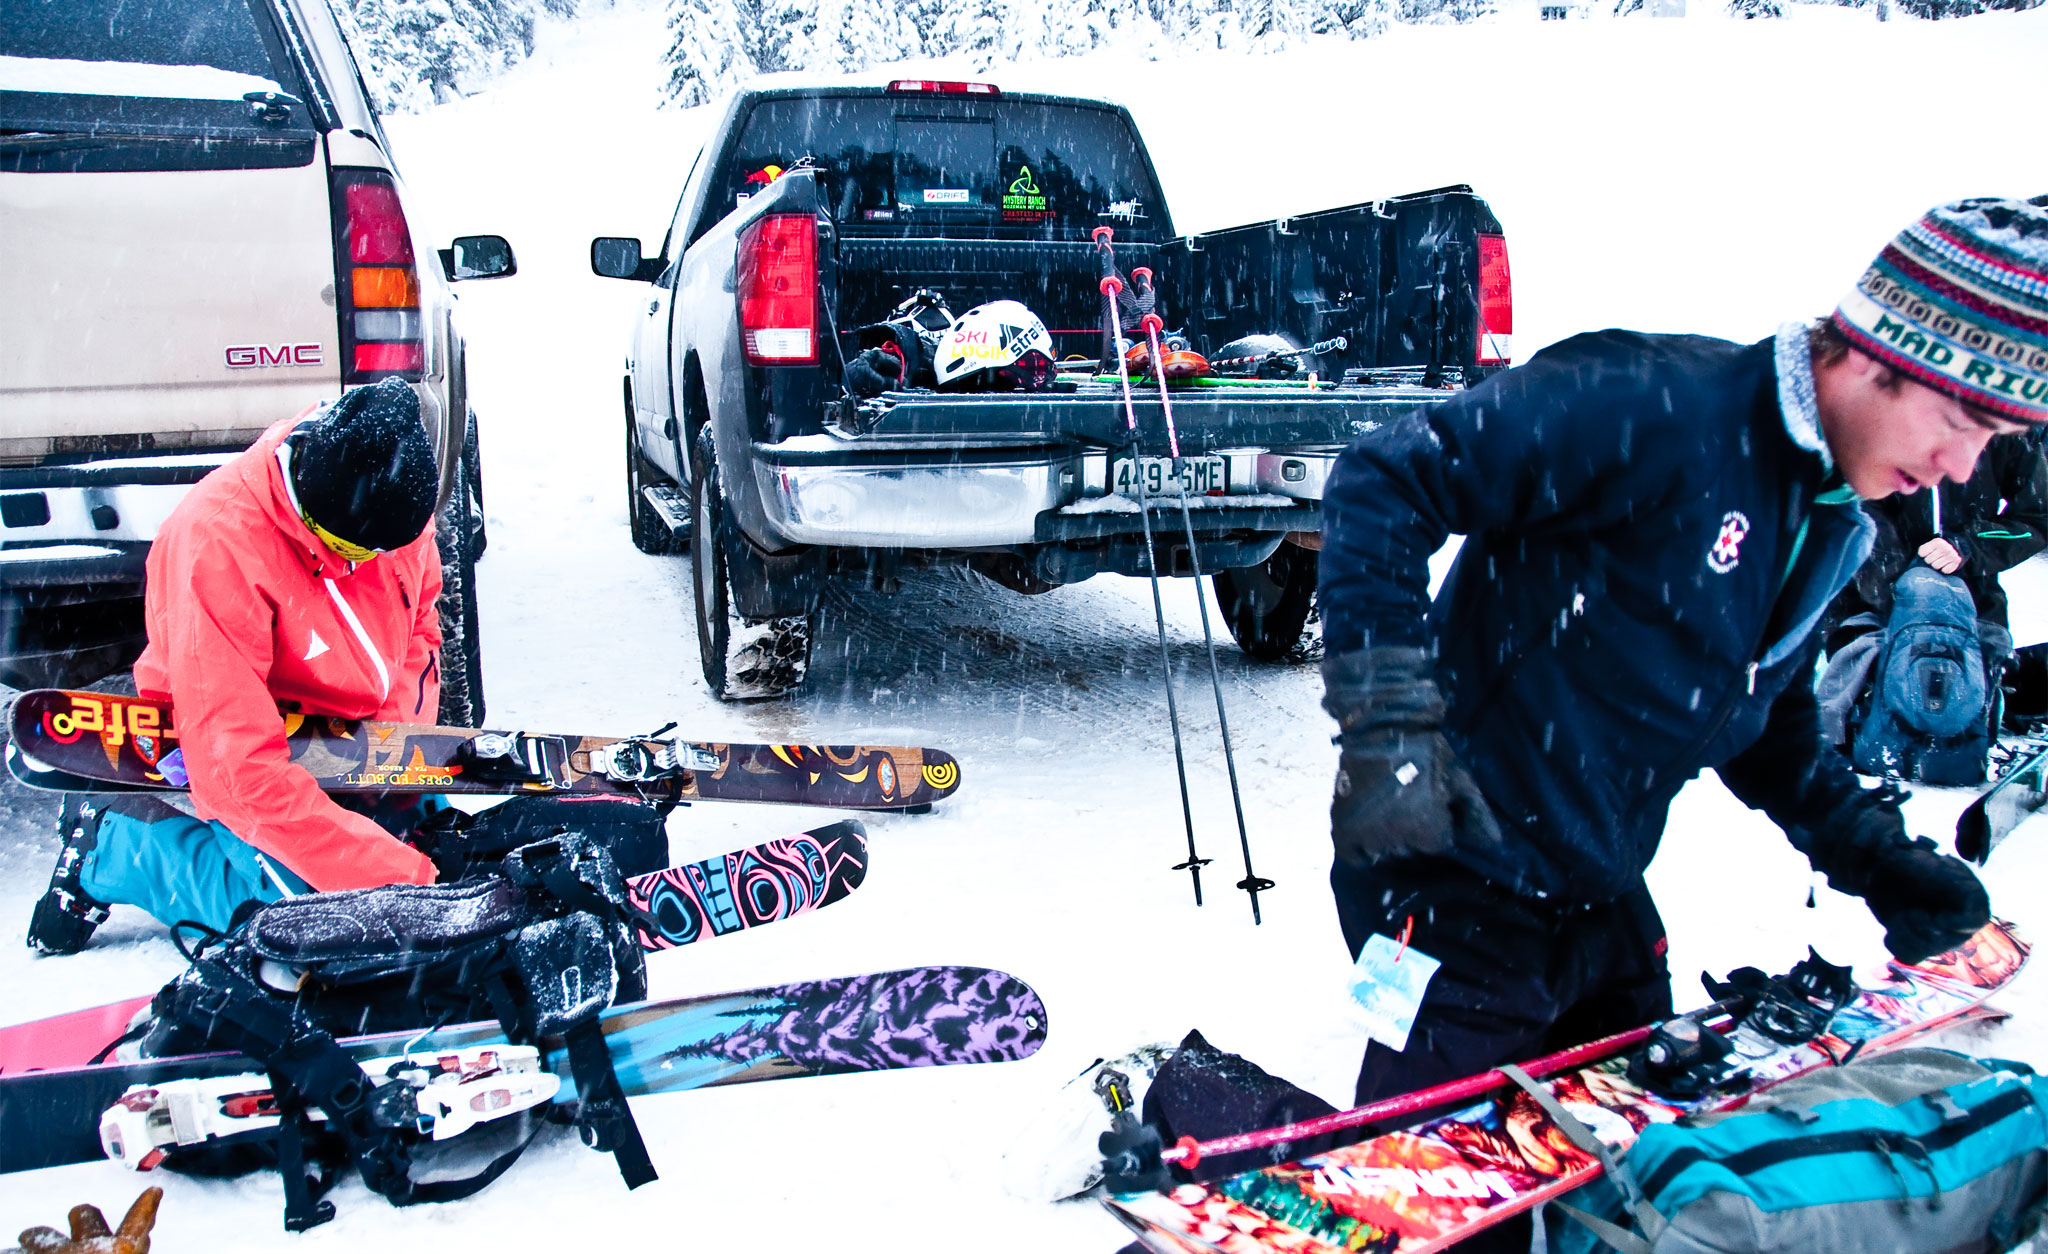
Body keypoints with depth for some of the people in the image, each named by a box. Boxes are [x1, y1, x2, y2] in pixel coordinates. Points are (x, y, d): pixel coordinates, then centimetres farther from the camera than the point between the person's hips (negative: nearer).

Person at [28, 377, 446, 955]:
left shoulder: (393, 497, -15)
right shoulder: (215, 543, -34)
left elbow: (419, 630, 6)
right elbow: (243, 772, -37)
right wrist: (399, 877, -40)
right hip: (225, 756, -6)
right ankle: (111, 845, 0)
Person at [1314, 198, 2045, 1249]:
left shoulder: (1829, 526, 9)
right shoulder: (1663, 409, -20)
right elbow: (1382, 480, -23)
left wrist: (1871, 852, 11)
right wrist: (1388, 720, -28)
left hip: (1603, 912, 9)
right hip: (1457, 885, -9)